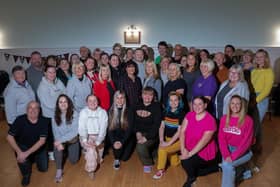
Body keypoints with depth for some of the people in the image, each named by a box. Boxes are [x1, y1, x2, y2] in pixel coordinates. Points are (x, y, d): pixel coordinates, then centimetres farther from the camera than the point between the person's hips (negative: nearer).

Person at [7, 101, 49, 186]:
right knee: (21, 157, -32)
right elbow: (9, 137, -19)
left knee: (43, 168, 2)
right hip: (23, 146, -1)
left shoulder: (44, 121, -21)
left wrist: (27, 153, -33)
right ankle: (26, 174, 2)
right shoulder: (20, 120, -22)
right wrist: (19, 152, -30)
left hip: (38, 147, 1)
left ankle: (35, 157, 36)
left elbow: (42, 140, -23)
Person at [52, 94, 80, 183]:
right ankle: (59, 170, -13)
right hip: (60, 140, 1)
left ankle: (69, 150, 36)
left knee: (73, 160, 1)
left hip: (72, 140, -1)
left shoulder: (74, 114, -20)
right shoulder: (55, 116, -10)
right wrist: (59, 143, -31)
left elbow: (74, 132, -25)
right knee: (57, 146, -32)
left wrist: (60, 140, -31)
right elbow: (55, 132, -12)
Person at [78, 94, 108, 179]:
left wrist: (98, 141, -25)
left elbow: (103, 128, -10)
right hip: (86, 136, -1)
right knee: (91, 148, -29)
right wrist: (85, 140, -28)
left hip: (98, 137, 1)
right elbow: (82, 128, -11)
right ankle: (91, 170, -7)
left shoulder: (103, 112, -2)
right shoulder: (83, 112, -1)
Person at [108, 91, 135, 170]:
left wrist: (122, 141, -25)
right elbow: (110, 129, -8)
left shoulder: (128, 111, -12)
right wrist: (114, 142, -23)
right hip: (115, 136, 1)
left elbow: (130, 129, -14)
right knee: (116, 144, -30)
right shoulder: (111, 111, -5)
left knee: (124, 157, -11)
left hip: (127, 137, -1)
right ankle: (116, 159, 1)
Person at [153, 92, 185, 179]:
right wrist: (161, 140, -10)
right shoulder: (166, 111, 2)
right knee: (174, 163, 4)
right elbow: (162, 127, 3)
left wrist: (169, 143, -23)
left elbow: (179, 131, -19)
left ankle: (161, 170, -2)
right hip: (168, 139, 5)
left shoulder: (182, 113, -14)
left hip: (178, 140, -5)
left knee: (162, 150, -25)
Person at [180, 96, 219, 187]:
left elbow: (204, 141, -23)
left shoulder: (210, 120, -20)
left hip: (205, 152, -6)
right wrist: (183, 149, -19)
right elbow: (182, 131, -7)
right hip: (190, 149, 6)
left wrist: (190, 154, -26)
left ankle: (191, 178, 10)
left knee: (185, 161, -25)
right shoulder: (189, 115, -3)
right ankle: (215, 166, 27)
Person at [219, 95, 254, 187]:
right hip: (228, 149, 3)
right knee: (226, 165, -26)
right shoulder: (224, 119, 2)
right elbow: (221, 138, -2)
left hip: (243, 152, -3)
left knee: (226, 165, -26)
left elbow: (246, 142, -15)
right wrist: (226, 155, -16)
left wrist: (233, 156, -23)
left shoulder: (248, 120, -12)